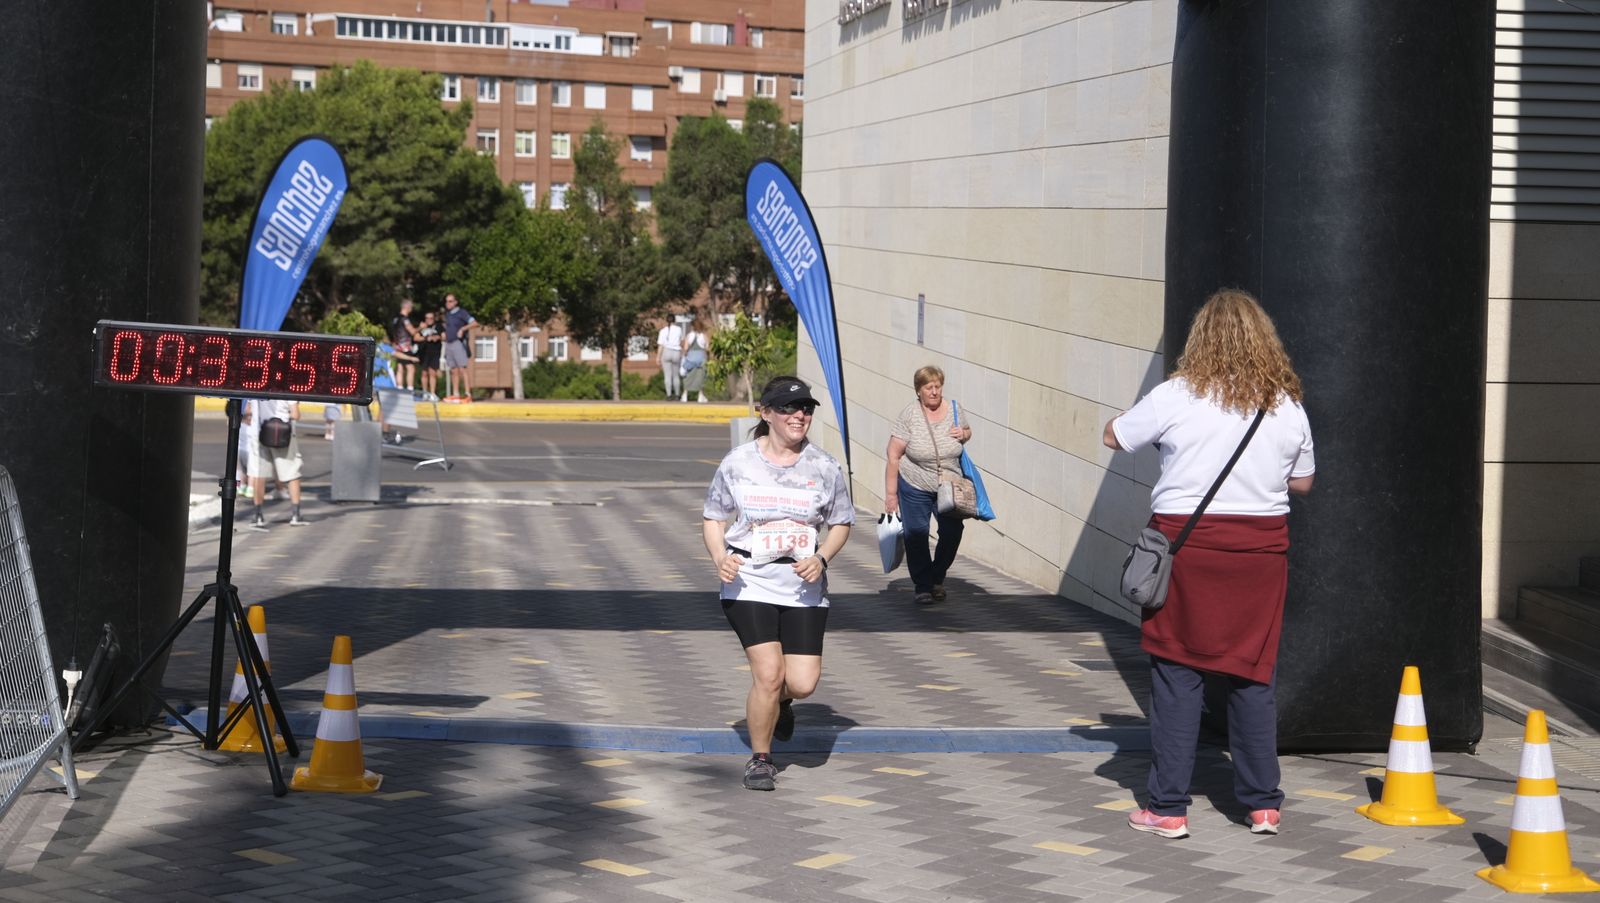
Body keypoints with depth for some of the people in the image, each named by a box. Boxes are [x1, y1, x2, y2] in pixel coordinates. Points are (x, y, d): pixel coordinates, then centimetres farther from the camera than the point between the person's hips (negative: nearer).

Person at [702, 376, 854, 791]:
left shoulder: (824, 468, 1)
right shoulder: (737, 464, -2)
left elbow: (840, 524, 11)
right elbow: (714, 519, 7)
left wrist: (821, 558, -8)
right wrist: (719, 557, -13)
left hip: (804, 588, 2)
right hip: (748, 585, -2)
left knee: (803, 683, -6)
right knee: (768, 674, -13)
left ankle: (778, 701, 34)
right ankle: (760, 758, 10)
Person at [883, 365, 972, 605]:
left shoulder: (953, 410, -1)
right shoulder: (909, 415, -14)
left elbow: (967, 430, 19)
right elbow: (893, 456, -12)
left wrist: (964, 434, -7)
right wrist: (891, 493, -14)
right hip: (915, 488, -3)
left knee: (952, 533, 1)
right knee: (916, 535, -3)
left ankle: (937, 578, 24)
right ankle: (922, 587, 9)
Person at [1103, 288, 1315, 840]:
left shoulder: (1176, 396, -7)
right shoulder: (1288, 405, 2)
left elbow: (1114, 437, 5)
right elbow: (1302, 481, 13)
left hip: (1187, 542, -3)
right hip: (1261, 546, 3)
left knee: (1177, 675, 3)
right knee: (1254, 676, 11)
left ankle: (1168, 809, 5)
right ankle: (1263, 805, 16)